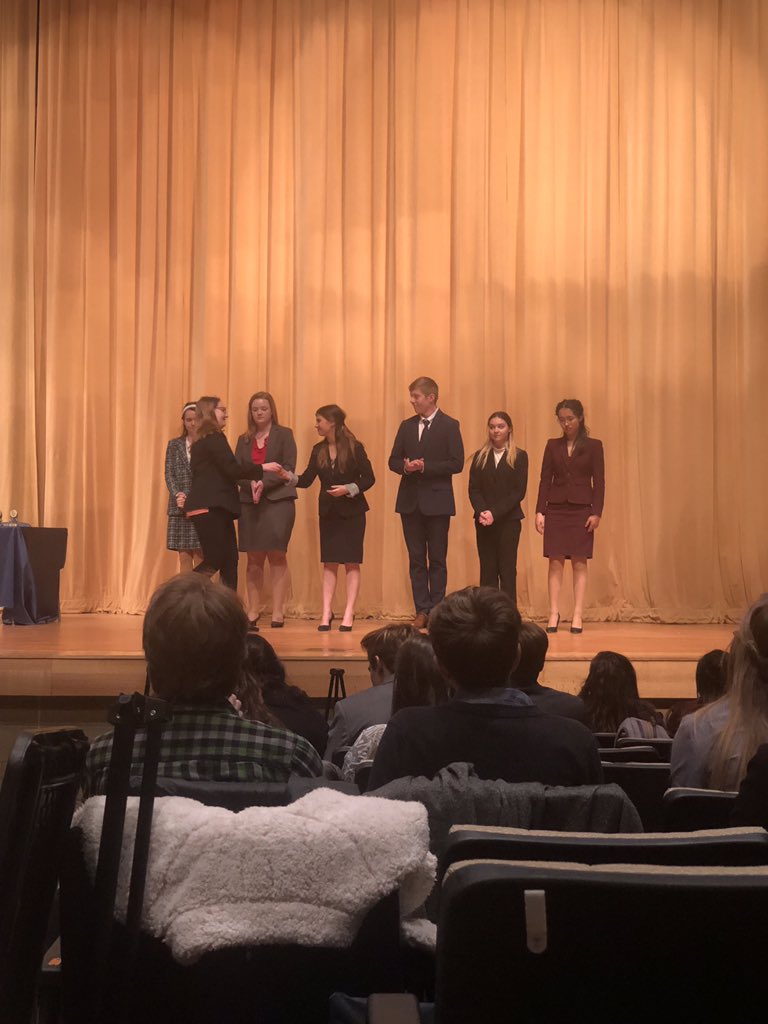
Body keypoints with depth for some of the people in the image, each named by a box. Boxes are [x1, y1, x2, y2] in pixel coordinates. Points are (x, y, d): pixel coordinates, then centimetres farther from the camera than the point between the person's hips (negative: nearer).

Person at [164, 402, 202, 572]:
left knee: (201, 558, -4)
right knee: (184, 557, 3)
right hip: (180, 507, 3)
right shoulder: (174, 445, 13)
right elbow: (169, 473, 7)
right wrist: (177, 494, -11)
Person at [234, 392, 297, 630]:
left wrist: (264, 482, -15)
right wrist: (251, 483, -13)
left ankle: (277, 612, -4)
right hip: (249, 502, 3)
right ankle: (253, 612, 6)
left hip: (278, 500, -3)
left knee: (276, 555, -7)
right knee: (254, 559, 3)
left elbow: (288, 468, -3)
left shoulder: (284, 434, 6)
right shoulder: (244, 439, 16)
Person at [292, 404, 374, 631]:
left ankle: (349, 614, 3)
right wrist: (288, 476, -17)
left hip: (352, 511, -4)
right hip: (328, 511, 4)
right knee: (329, 563, 3)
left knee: (351, 562, 0)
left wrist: (348, 489, -20)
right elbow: (306, 480, 0)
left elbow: (369, 478, -7)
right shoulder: (318, 450, 4)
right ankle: (326, 613, 5)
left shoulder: (354, 448, -9)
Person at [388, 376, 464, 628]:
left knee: (437, 560, 2)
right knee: (416, 559, 6)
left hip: (437, 501, -4)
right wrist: (406, 466, -10)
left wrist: (425, 466, -17)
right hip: (410, 501, 4)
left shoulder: (449, 426, -3)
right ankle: (422, 611, 10)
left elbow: (456, 463, -10)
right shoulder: (406, 426, 11)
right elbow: (393, 460, 12)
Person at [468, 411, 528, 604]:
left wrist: (495, 513, -14)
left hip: (509, 520, -2)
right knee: (487, 570, 4)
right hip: (484, 521, 2)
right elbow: (473, 489, 4)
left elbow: (519, 491, -6)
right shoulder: (480, 456, 9)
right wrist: (482, 512, -14)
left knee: (507, 570, -1)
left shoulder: (519, 456, 1)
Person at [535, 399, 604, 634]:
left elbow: (599, 482, -1)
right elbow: (545, 480, 6)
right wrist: (539, 511, -1)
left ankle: (578, 615, 2)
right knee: (555, 561, -1)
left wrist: (596, 513, -9)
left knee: (579, 561, -1)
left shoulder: (593, 446, 2)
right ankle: (554, 614, 3)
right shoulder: (552, 445, 8)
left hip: (581, 509, -2)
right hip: (556, 508, 2)